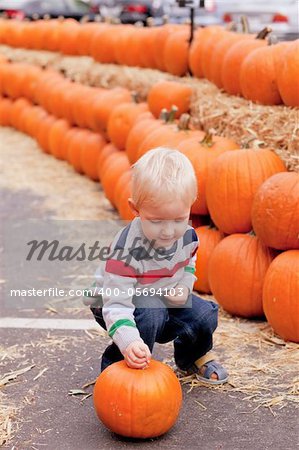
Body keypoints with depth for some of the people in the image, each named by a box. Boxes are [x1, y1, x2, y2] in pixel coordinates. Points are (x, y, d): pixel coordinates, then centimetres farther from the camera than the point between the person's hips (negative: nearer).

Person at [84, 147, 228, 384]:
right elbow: (116, 304, -40)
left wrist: (184, 287, -12)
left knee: (205, 315, -12)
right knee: (151, 314, -35)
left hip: (166, 299, 6)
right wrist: (130, 342, -57)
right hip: (115, 303, -6)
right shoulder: (127, 249, -37)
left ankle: (192, 356, 21)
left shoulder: (187, 235, -16)